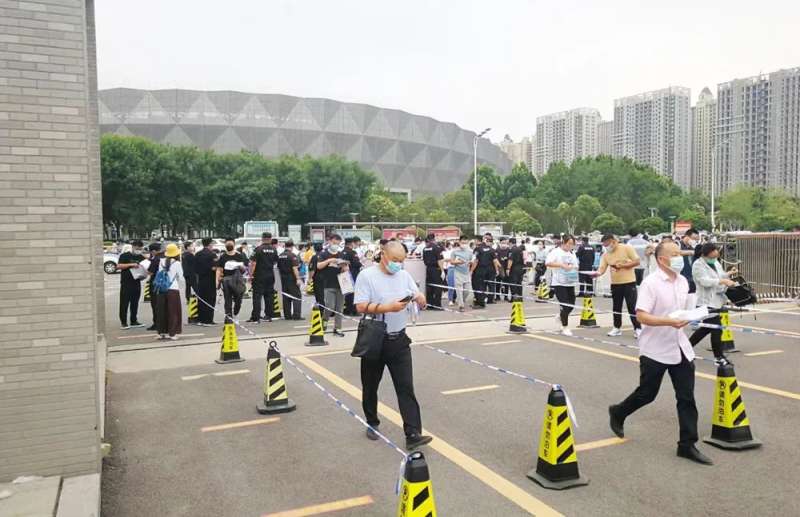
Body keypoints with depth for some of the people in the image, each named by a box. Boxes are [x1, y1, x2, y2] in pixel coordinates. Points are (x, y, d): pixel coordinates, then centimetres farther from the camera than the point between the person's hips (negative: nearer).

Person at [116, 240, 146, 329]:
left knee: (135, 303, 10)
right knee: (124, 303, -3)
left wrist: (143, 275, -2)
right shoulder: (125, 255, -2)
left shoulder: (141, 257, 13)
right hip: (126, 283, -5)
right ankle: (123, 323, 2)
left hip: (137, 283, 5)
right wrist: (131, 264, -23)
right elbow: (118, 266, -13)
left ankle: (134, 321, 18)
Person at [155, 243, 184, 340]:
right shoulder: (177, 263, -9)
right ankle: (172, 333, 5)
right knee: (173, 311, 4)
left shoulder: (161, 261, 0)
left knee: (161, 311, 12)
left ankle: (161, 332, 19)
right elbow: (180, 276, 0)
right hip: (173, 289, -4)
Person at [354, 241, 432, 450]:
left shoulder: (404, 275, 6)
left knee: (406, 387, -3)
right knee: (370, 386, 14)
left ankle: (413, 434, -3)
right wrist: (388, 307, -24)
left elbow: (422, 303, 9)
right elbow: (361, 307, -17)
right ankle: (372, 424, 35)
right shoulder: (367, 275, -9)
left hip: (399, 340, 3)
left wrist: (419, 298, -14)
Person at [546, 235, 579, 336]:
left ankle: (560, 316, 38)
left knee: (571, 305, 8)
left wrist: (574, 267, -4)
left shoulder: (572, 254, 15)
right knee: (565, 305, -7)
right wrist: (562, 265, -25)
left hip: (570, 283, 7)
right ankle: (565, 327, 8)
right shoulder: (556, 252, -6)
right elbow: (548, 263, -20)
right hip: (559, 283, -6)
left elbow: (576, 266, 20)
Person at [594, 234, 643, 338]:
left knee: (632, 307, -5)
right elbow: (602, 268, -4)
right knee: (616, 307, 11)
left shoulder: (627, 248, -7)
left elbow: (637, 261, -9)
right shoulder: (606, 254, 4)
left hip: (629, 282, -5)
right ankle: (617, 328, 23)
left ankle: (637, 329, 4)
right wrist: (598, 273, -27)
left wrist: (622, 265, -19)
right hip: (615, 283, 5)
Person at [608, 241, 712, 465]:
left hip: (680, 348, 6)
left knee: (686, 397, 4)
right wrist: (670, 322, -30)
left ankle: (687, 445, 12)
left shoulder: (683, 282, 7)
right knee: (646, 394, 7)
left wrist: (687, 318, 5)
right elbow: (641, 316, -22)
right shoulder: (651, 283, -16)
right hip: (655, 350, -6)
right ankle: (618, 413, 34)